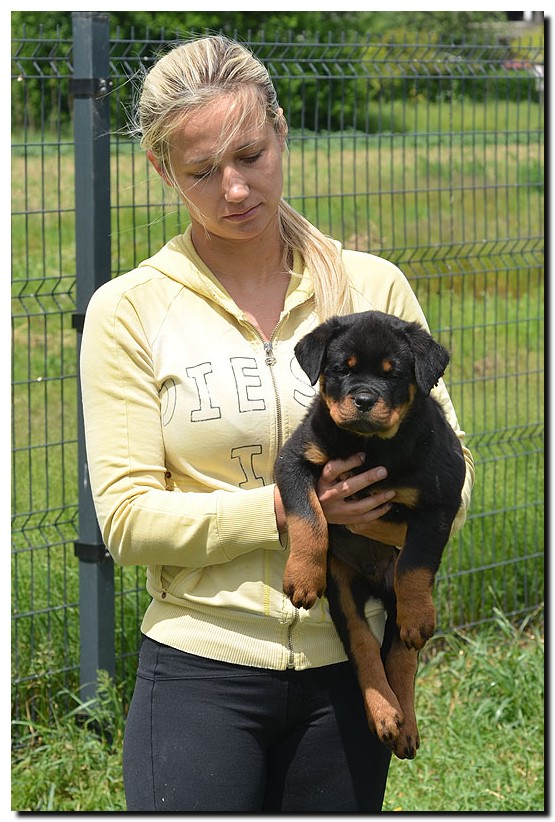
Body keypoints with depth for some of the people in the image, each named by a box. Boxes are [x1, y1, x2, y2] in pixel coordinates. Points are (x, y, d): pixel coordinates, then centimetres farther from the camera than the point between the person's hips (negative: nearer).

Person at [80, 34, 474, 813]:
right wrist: (285, 509, -19)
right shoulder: (130, 310, -1)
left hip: (346, 672, 2)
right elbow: (127, 517, -7)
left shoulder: (373, 287, 5)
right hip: (201, 670, -2)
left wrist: (408, 518, -15)